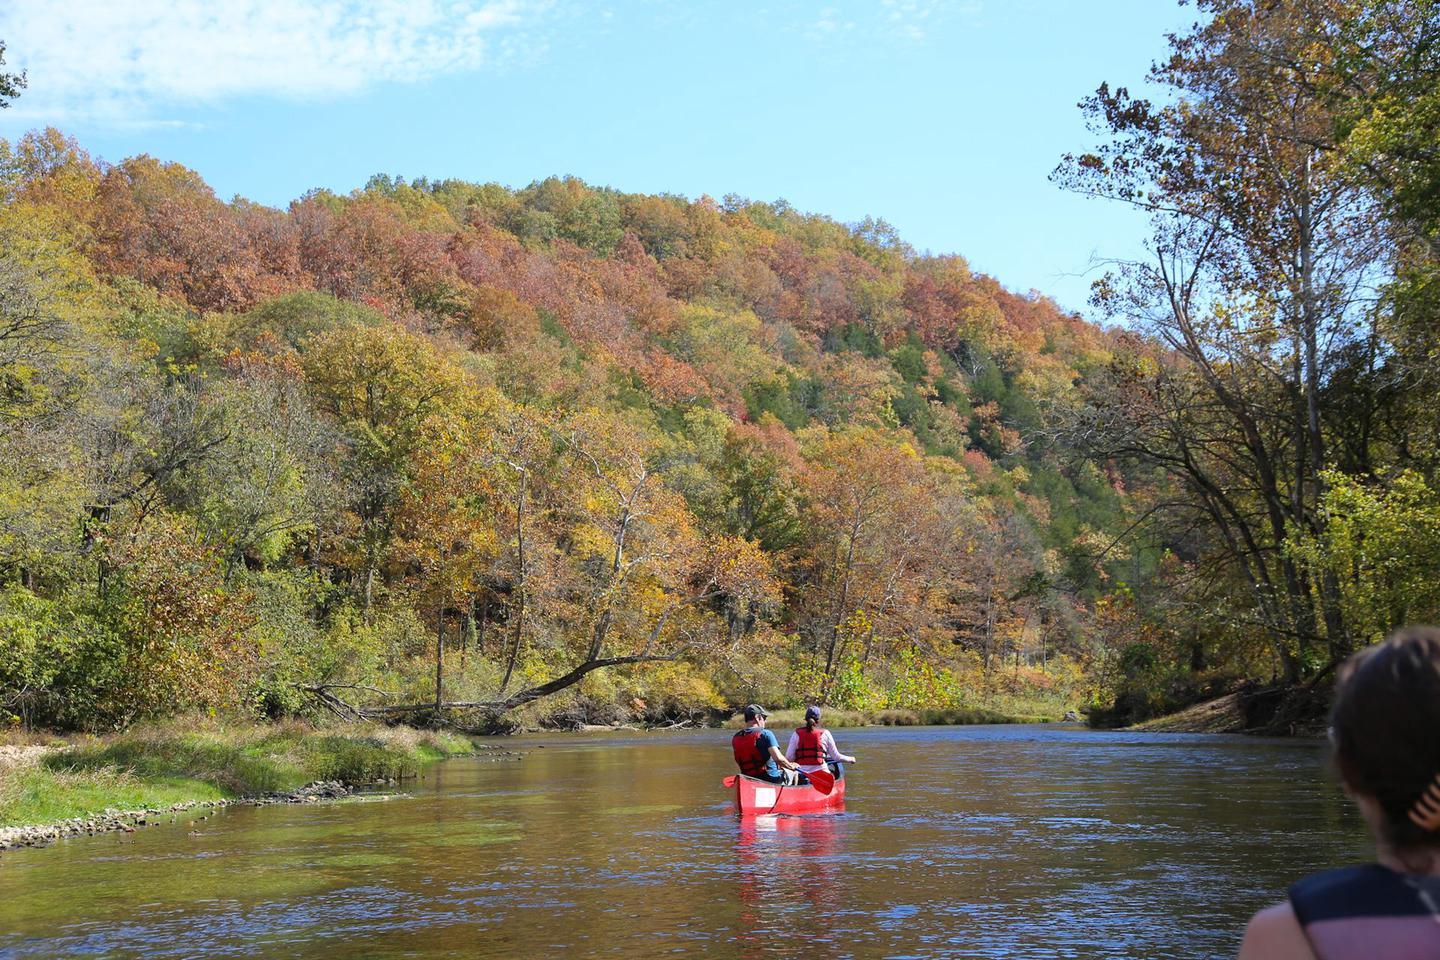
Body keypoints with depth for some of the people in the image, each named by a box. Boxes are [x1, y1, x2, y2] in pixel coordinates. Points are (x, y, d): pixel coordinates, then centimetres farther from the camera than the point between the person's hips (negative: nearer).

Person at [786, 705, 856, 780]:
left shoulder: (797, 734, 1)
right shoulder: (824, 733, -1)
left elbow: (789, 758, -3)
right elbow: (836, 757, 3)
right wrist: (850, 759, 21)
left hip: (801, 774, 1)